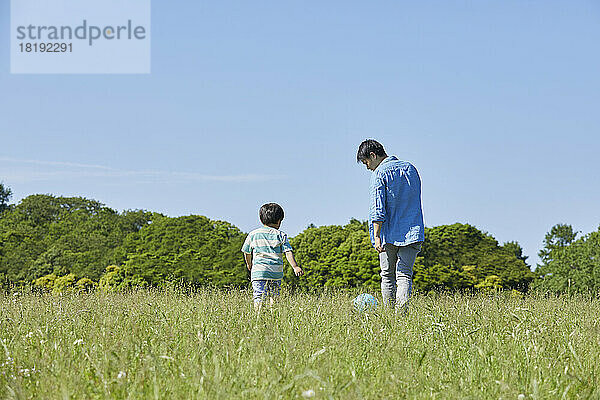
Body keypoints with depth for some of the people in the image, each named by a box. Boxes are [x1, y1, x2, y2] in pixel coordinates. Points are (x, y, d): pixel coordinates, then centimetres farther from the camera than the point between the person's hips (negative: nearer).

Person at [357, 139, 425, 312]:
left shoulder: (380, 174, -7)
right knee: (404, 275, -2)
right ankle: (402, 311, -19)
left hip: (389, 234, -4)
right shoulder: (410, 168, 13)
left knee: (388, 276, 9)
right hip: (413, 232, 4)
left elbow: (378, 209, -14)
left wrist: (376, 236, -15)